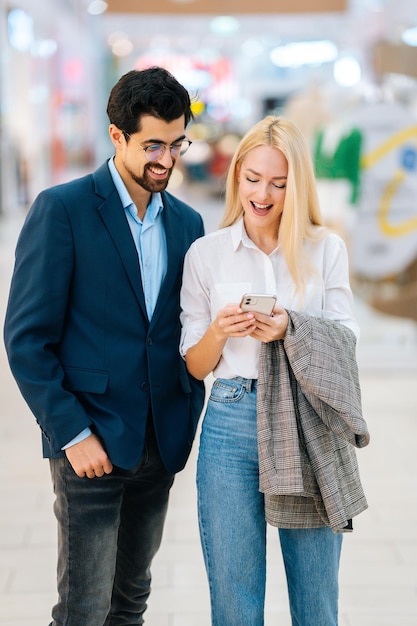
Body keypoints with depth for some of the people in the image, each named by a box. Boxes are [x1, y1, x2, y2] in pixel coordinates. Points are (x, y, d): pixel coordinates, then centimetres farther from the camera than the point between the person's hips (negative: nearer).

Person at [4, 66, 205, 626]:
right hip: (92, 442, -5)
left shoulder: (187, 222, 10)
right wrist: (74, 434, -14)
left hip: (160, 447, 5)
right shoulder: (62, 209, -8)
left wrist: (187, 422, 5)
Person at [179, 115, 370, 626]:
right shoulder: (206, 253, 5)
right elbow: (195, 366, 7)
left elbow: (344, 342, 1)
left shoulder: (326, 248, 6)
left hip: (309, 428, 1)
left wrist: (291, 329, -17)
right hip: (232, 425, 0)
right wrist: (219, 330, -15)